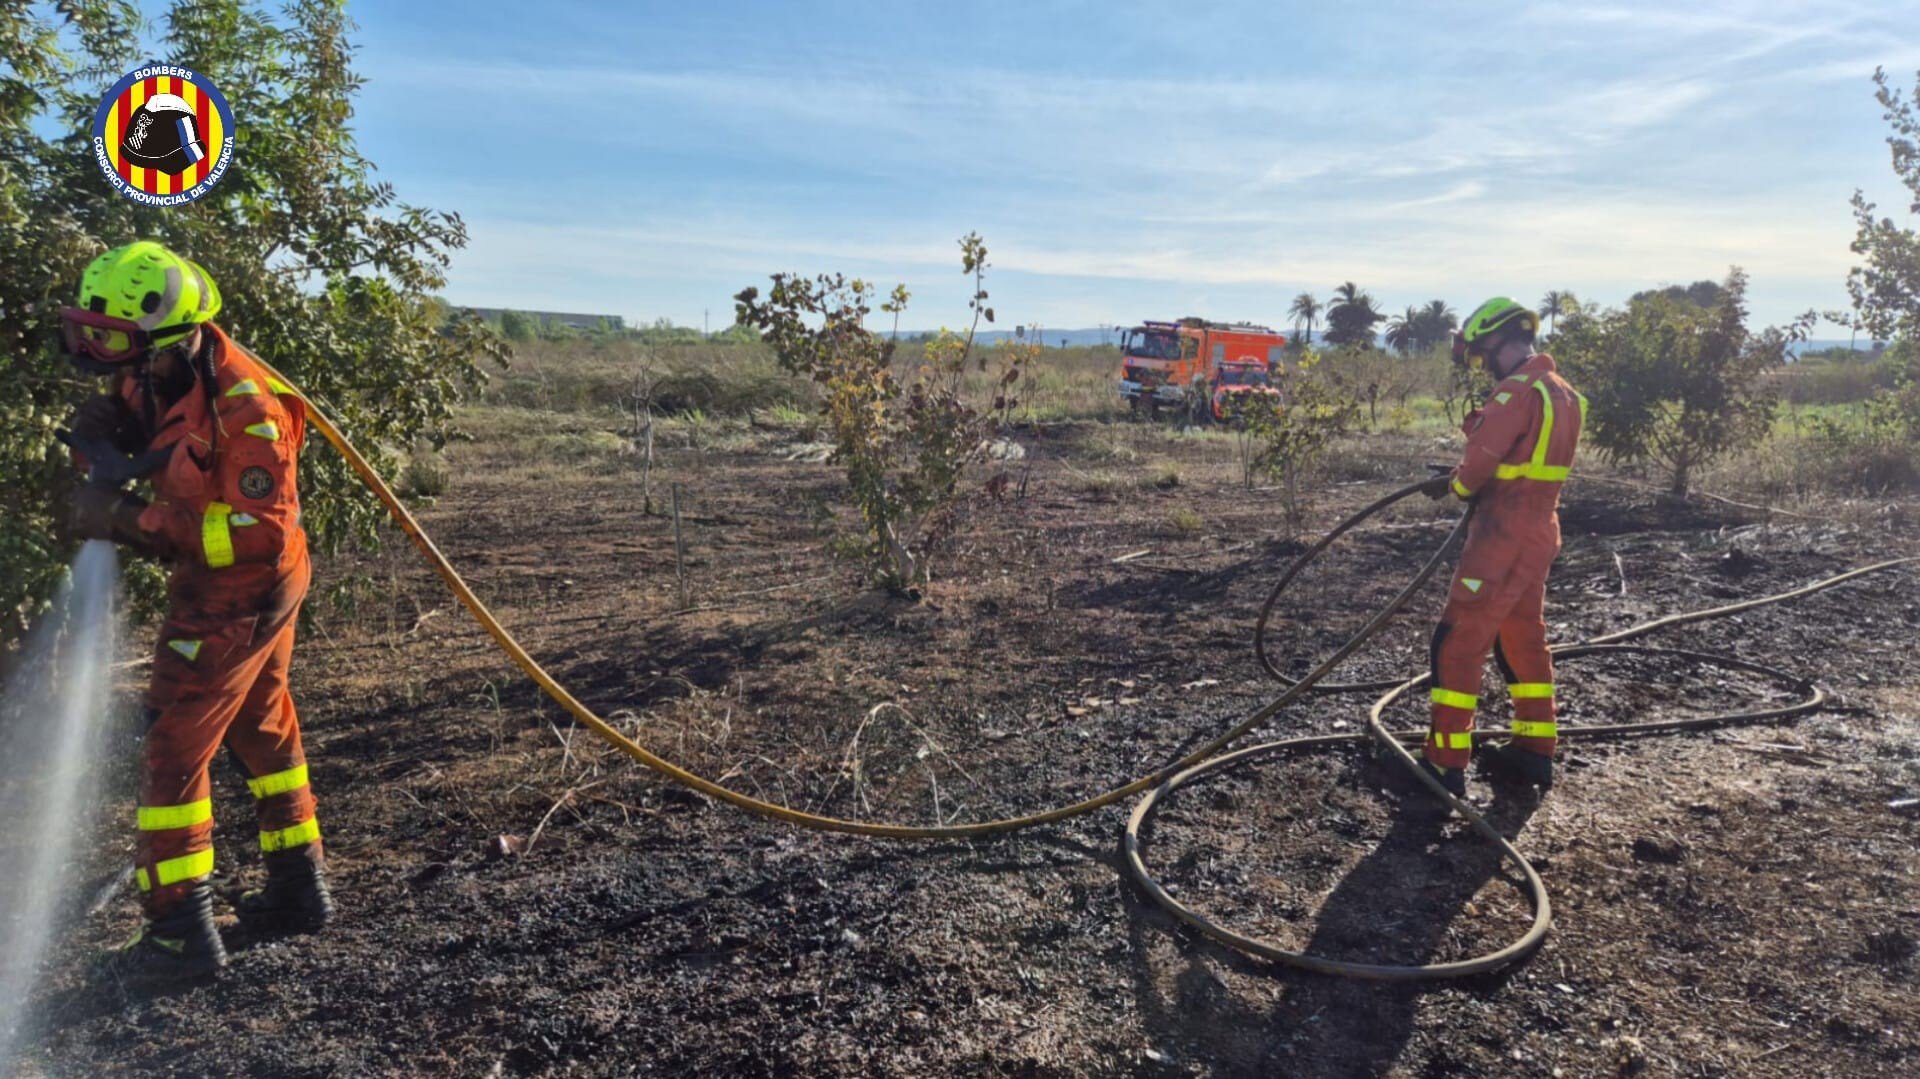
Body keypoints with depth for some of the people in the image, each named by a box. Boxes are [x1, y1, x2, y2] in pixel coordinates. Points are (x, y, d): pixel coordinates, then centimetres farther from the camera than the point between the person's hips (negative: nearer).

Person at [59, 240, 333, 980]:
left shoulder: (244, 412, -29)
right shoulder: (163, 372, -3)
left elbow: (261, 533, -30)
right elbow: (114, 413, 14)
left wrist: (137, 523, -29)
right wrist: (97, 432, -10)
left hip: (238, 593, -10)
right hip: (268, 588, 10)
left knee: (173, 750, -1)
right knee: (262, 730, 18)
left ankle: (183, 933, 8)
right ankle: (298, 888, 33)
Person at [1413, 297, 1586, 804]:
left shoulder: (1517, 391, -18)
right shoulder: (1563, 393, 13)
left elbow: (1479, 463, -18)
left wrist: (1454, 483, 3)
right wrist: (1463, 480, 2)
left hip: (1504, 535, -9)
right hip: (1540, 530, 10)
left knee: (1458, 642, -4)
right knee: (1525, 639, 19)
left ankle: (1445, 764, -1)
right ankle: (1534, 751, 29)